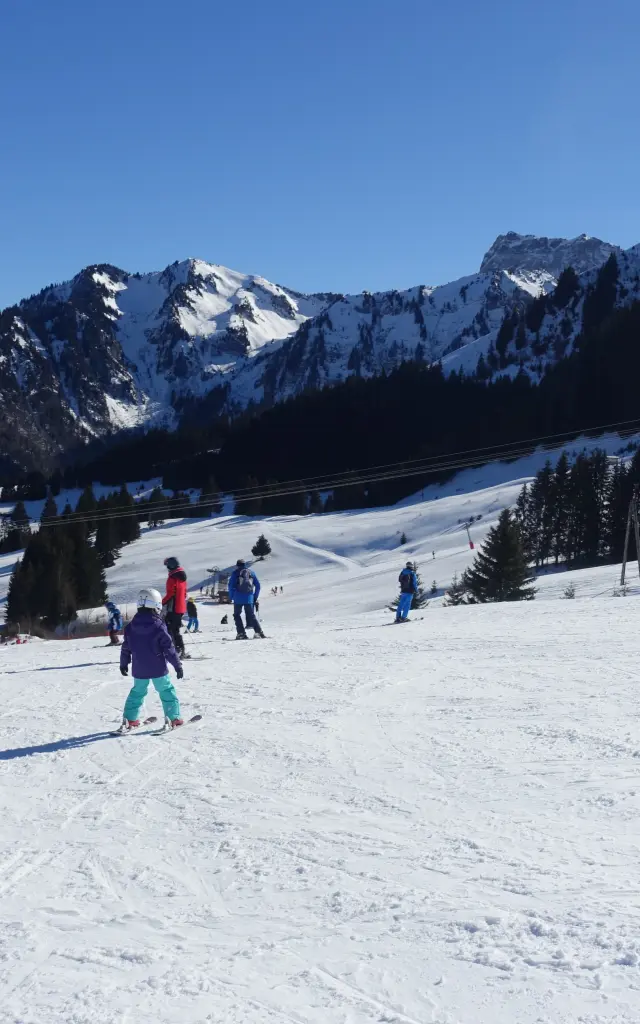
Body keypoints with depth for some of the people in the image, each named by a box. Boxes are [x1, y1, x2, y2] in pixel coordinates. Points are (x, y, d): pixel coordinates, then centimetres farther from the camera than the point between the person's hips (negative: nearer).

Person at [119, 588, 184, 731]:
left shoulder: (131, 627, 0)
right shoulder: (159, 626, -15)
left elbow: (126, 647, 8)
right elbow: (169, 648, -13)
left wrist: (123, 664, 22)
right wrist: (178, 665, -6)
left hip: (139, 670, 4)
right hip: (158, 669, -4)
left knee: (137, 692, 18)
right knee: (166, 691, 8)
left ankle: (129, 719, 18)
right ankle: (173, 718, 7)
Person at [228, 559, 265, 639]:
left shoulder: (236, 573, 2)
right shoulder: (251, 572, 12)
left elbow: (231, 585, -3)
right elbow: (258, 585, 13)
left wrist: (231, 596, 7)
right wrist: (255, 597, 19)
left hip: (238, 598, -3)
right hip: (249, 598, 3)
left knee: (237, 615, 8)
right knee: (251, 615, 10)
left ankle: (241, 633, -3)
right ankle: (259, 631, -4)